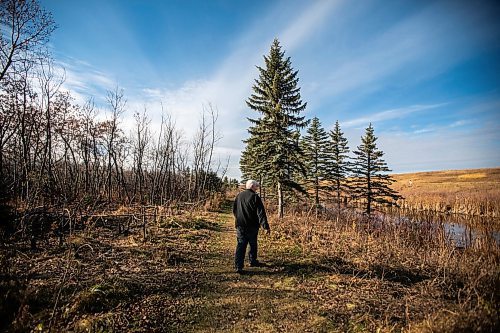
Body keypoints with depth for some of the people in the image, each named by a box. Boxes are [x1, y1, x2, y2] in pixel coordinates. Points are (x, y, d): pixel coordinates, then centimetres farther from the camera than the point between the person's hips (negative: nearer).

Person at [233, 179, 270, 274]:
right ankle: (253, 261, 31)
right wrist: (265, 226, -17)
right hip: (252, 226, -4)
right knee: (253, 245, 16)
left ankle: (238, 266, -6)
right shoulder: (255, 197, -12)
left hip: (240, 225, 4)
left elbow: (234, 210, 16)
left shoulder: (239, 196, 6)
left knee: (240, 245, 2)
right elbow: (261, 213, -17)